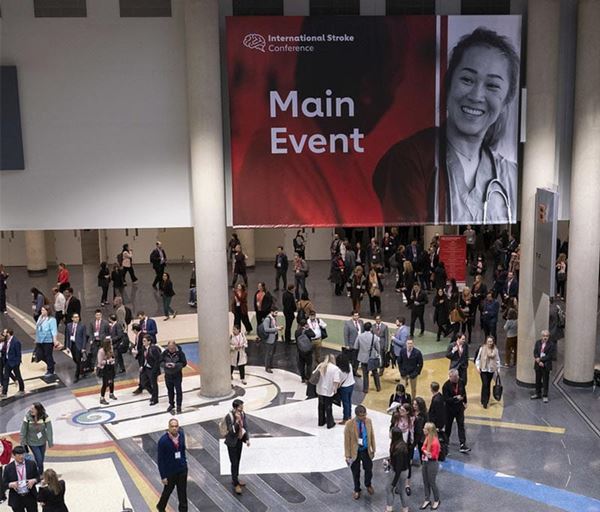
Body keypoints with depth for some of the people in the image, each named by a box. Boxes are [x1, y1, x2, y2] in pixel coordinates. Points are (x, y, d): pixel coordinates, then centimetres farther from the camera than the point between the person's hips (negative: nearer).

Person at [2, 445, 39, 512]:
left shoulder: (31, 464, -2)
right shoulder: (8, 468, -4)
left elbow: (38, 477, 5)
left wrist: (33, 481, -16)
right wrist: (11, 485, -21)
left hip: (30, 497, 1)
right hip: (16, 499, -1)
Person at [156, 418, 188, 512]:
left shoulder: (181, 435, -9)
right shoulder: (163, 441, -23)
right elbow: (160, 459, -17)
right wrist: (163, 476, -16)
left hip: (182, 469, 3)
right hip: (169, 471, -3)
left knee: (182, 493, 9)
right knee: (168, 490, 21)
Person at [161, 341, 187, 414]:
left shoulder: (180, 353, -13)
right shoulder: (164, 353, -4)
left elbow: (184, 363, -12)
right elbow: (160, 362, 0)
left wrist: (175, 365, -26)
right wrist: (165, 364, -21)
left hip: (177, 375, -3)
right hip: (168, 375, 3)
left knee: (178, 390, 0)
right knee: (170, 390, 16)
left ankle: (178, 406, 11)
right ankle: (171, 404, 33)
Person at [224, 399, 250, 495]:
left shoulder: (243, 414, -7)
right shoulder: (229, 417, -25)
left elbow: (245, 427, 6)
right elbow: (232, 431, -29)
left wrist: (247, 439, 5)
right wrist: (237, 420, -36)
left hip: (240, 441, 6)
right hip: (232, 442, -6)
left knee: (237, 461, 19)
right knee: (234, 463, 1)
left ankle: (235, 479, 37)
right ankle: (236, 484, 11)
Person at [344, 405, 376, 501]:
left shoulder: (368, 421, -11)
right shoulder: (349, 424, -22)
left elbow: (372, 435, 2)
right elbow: (347, 441, -14)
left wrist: (373, 449, 7)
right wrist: (347, 456, -11)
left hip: (366, 451, 3)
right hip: (355, 452, -3)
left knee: (369, 469, 16)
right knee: (356, 472, 14)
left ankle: (368, 485, 47)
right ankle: (357, 490, 38)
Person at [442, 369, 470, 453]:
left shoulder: (461, 382, -7)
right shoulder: (446, 386, -21)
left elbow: (464, 392, 11)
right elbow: (446, 399, -25)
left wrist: (465, 402, 14)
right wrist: (456, 398, -26)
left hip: (459, 407, 3)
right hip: (450, 409, -3)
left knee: (461, 426, -1)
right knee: (448, 426, 14)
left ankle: (463, 445, -1)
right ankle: (445, 443, 36)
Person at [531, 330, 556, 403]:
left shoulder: (551, 345, -10)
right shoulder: (538, 342, 4)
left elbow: (550, 356, -14)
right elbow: (535, 353, 1)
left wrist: (540, 359, -16)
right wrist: (539, 361, -13)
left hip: (546, 365, -4)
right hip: (538, 365, 4)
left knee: (545, 381, 4)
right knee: (538, 380, 15)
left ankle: (545, 396, 13)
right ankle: (538, 393, 29)